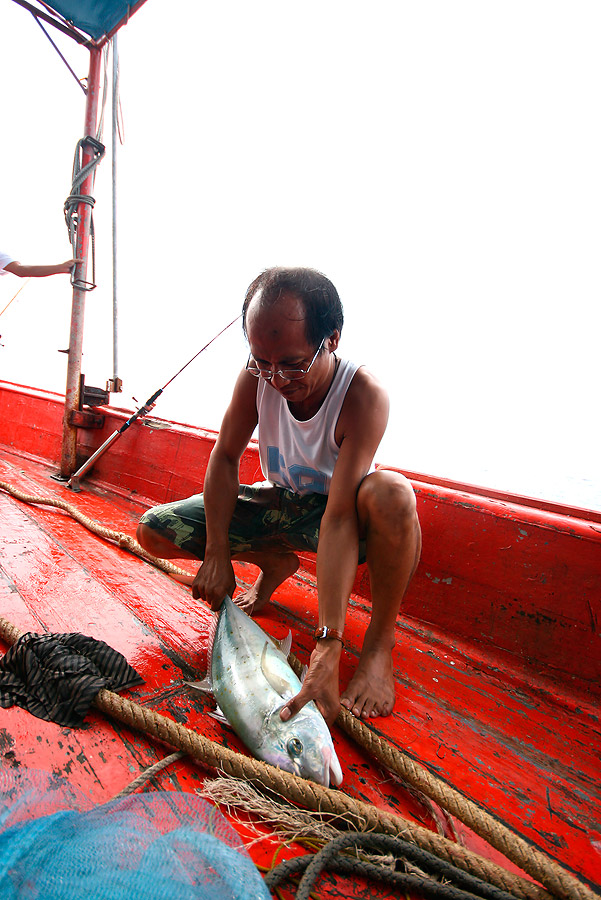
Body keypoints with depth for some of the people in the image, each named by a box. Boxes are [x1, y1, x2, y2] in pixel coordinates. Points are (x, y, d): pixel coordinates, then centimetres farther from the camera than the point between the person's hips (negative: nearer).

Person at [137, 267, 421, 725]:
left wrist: (328, 649, -41)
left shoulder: (364, 395, -31)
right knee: (155, 530, -8)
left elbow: (338, 518, -37)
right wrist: (217, 555, -16)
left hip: (343, 508, -4)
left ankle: (380, 643, -16)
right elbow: (226, 455, -9)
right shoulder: (259, 375, -19)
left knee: (393, 493, -40)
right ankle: (277, 562, 11)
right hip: (280, 504, 4)